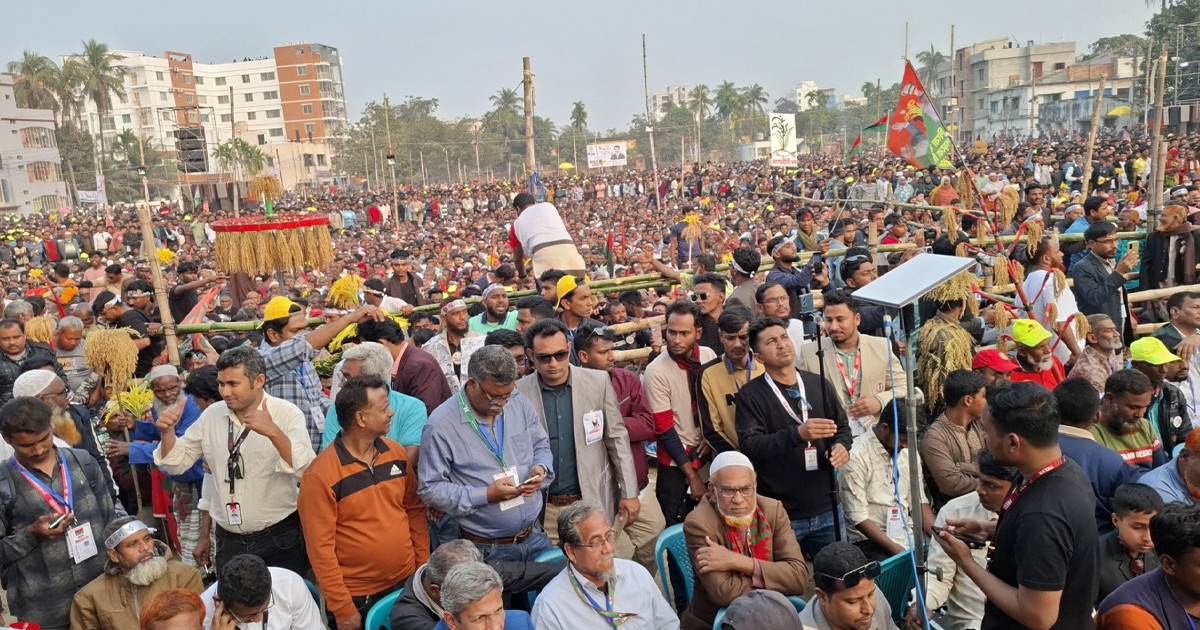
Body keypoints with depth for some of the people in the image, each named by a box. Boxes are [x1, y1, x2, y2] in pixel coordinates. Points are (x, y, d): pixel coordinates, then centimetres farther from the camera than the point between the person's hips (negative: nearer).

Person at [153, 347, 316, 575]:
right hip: (228, 541, 4)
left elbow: (308, 471, -24)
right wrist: (167, 432, -10)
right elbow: (177, 464, 9)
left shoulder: (287, 414, -11)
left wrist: (274, 433, -38)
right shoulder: (212, 415, 3)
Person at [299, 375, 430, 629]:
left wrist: (424, 565, 4)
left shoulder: (396, 452, -2)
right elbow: (320, 548, -16)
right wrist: (343, 609, -14)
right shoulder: (320, 475, -18)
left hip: (408, 582, 5)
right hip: (358, 597, -5)